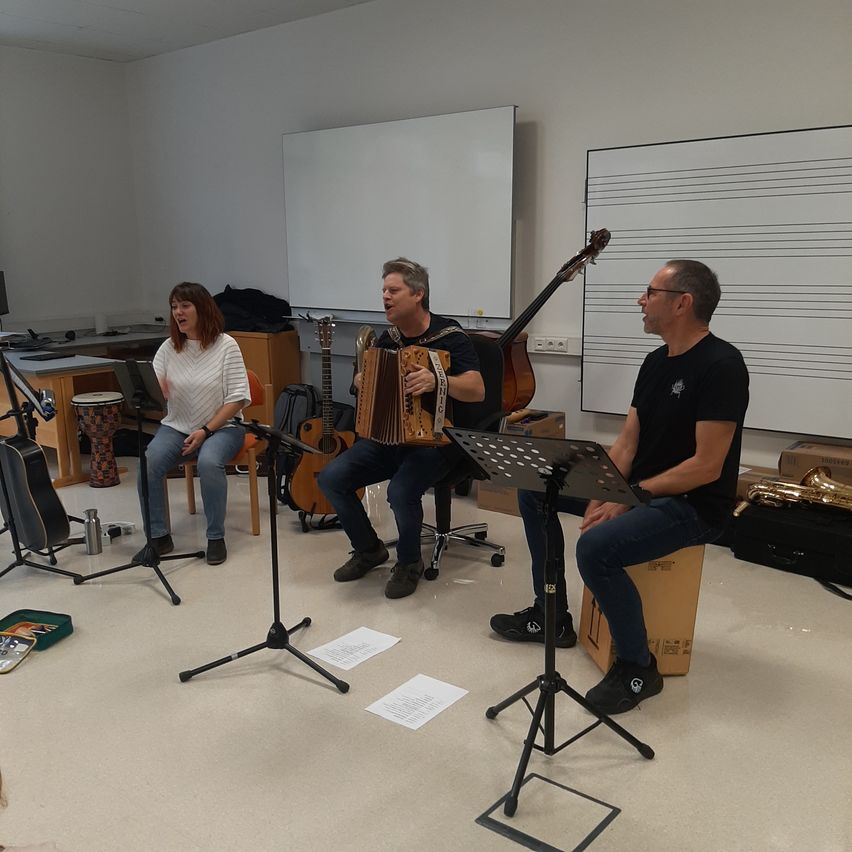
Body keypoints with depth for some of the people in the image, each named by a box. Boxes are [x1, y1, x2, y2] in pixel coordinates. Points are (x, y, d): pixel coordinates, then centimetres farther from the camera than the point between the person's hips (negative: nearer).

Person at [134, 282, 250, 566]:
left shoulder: (226, 345, -6)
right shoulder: (168, 348, 4)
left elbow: (238, 398, -10)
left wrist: (205, 431, -16)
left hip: (221, 427, -3)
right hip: (176, 426, 4)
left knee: (209, 463, -34)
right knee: (148, 464, -23)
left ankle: (216, 538, -16)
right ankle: (159, 537, -7)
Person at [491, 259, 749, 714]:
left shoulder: (720, 366, -19)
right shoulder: (655, 362, 8)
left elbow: (707, 467, -23)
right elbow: (625, 444, 6)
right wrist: (602, 495, -10)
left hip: (693, 505, -9)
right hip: (641, 489, 9)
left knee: (596, 547, -34)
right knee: (533, 490, 7)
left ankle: (638, 668, -10)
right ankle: (551, 617, 16)